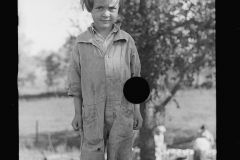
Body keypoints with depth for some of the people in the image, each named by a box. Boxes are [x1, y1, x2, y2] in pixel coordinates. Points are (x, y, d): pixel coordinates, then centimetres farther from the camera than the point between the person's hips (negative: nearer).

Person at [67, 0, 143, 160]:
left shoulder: (127, 41, -1)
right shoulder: (81, 42, -2)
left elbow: (135, 78, 6)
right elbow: (76, 81, 4)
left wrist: (137, 111, 5)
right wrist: (77, 113, 3)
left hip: (122, 114, 0)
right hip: (92, 114, 0)